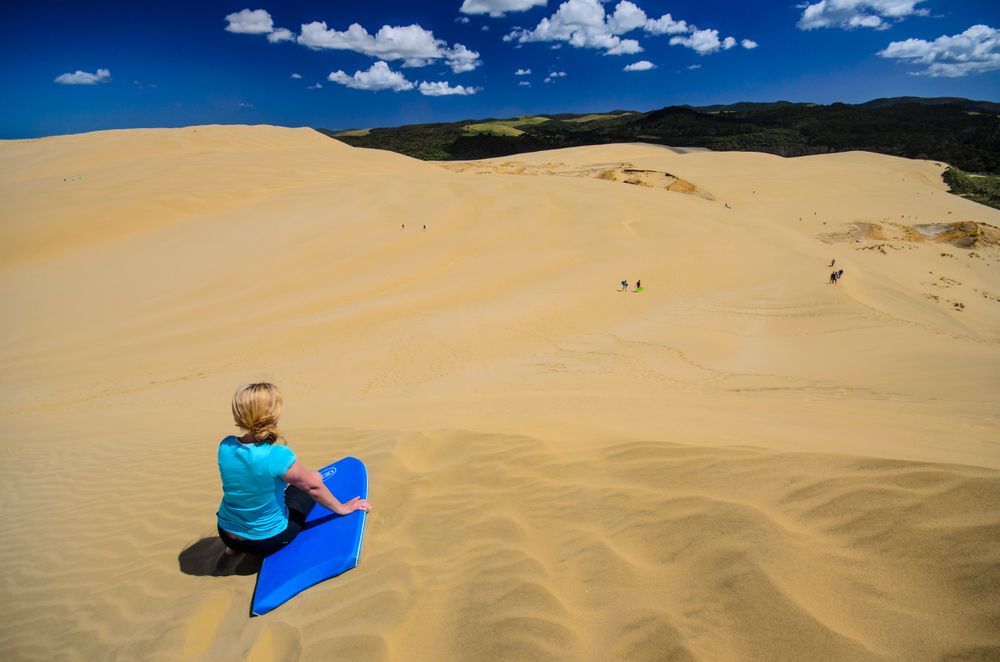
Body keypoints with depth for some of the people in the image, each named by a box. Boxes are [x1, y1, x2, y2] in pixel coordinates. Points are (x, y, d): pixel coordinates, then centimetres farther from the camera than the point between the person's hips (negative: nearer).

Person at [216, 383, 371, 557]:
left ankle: (236, 546, 22)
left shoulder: (225, 446, -14)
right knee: (314, 477, 12)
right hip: (267, 541, -5)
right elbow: (313, 487, -16)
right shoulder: (278, 455, -30)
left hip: (227, 535, 5)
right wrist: (341, 508, -1)